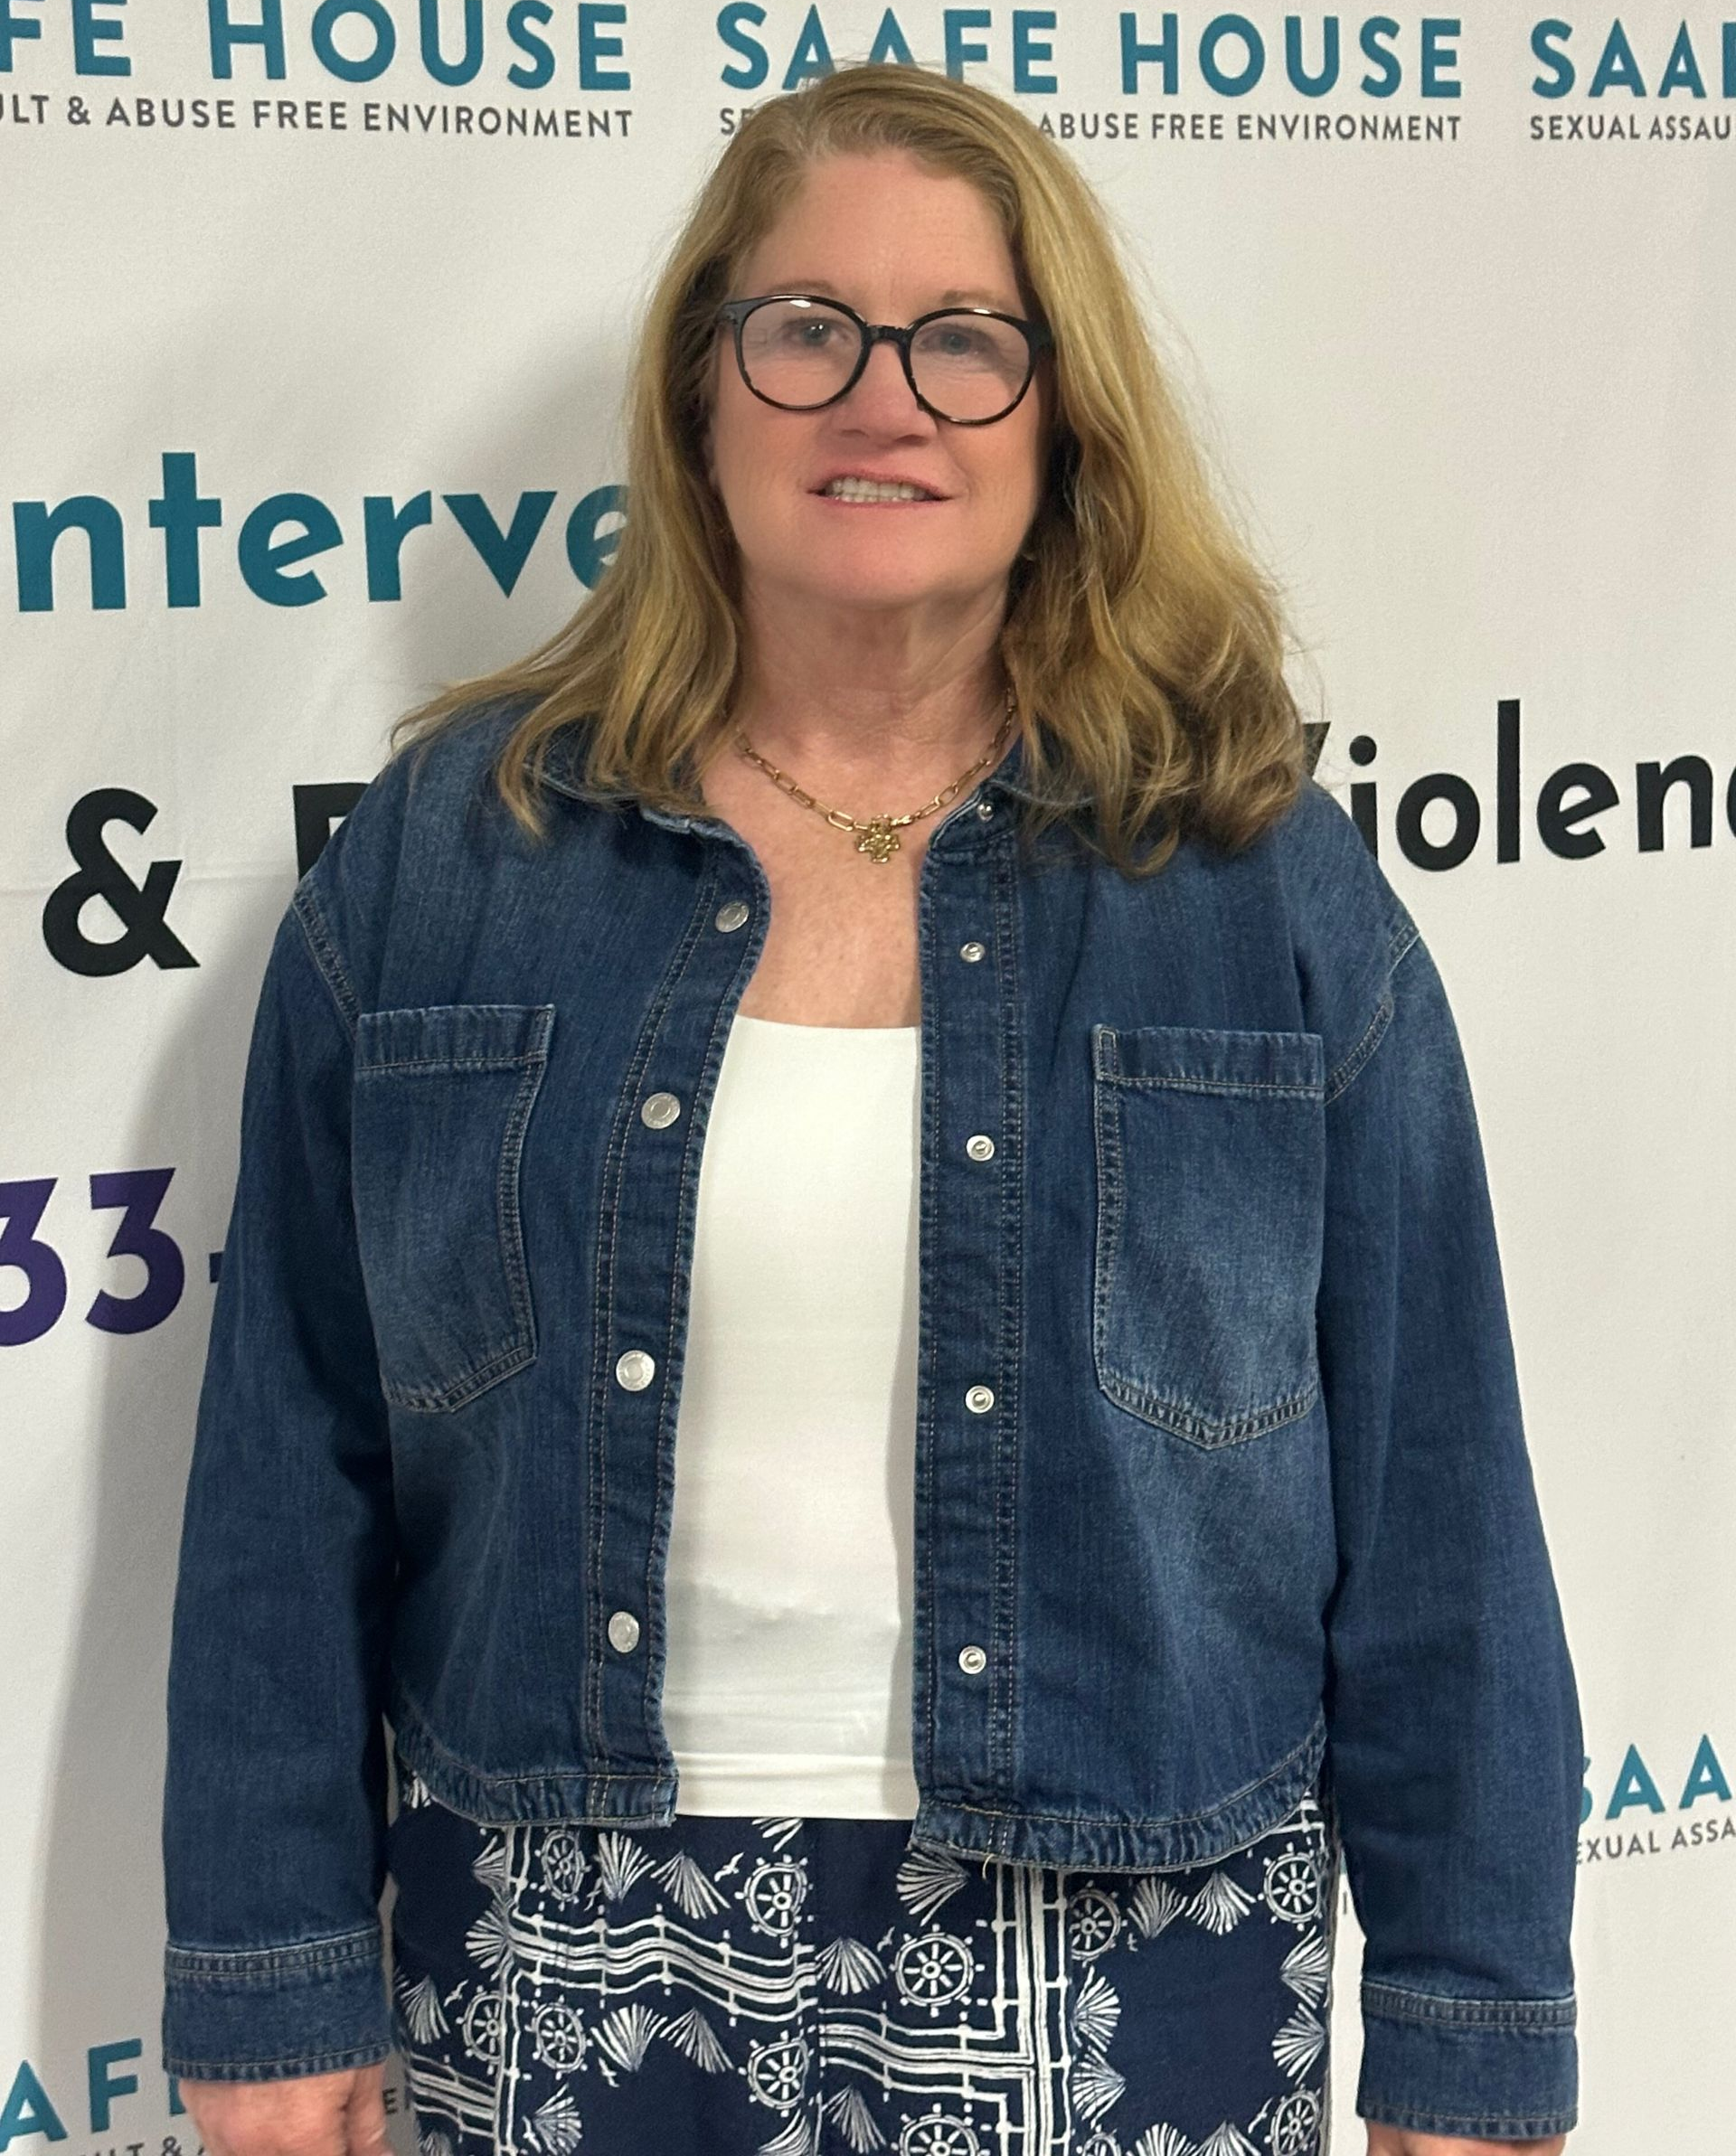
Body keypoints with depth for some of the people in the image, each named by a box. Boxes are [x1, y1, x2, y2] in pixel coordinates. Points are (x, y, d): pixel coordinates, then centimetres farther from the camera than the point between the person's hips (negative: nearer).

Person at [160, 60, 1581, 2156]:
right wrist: (274, 1984, 1)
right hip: (567, 1954, 1)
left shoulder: (1271, 886, -3)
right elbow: (292, 1472, 1)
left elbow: (1432, 1501, -1)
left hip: (1115, 1973, 0)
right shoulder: (435, 858, -1)